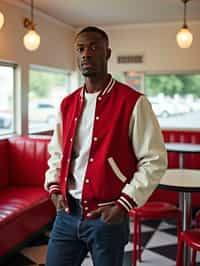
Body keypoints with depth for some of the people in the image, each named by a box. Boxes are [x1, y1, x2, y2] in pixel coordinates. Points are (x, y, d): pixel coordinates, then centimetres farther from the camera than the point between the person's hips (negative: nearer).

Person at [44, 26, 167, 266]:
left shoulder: (133, 102, -10)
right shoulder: (67, 104, 7)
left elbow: (154, 161, -10)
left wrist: (124, 204, -14)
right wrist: (54, 188, 3)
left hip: (108, 217, -4)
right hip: (67, 213, 5)